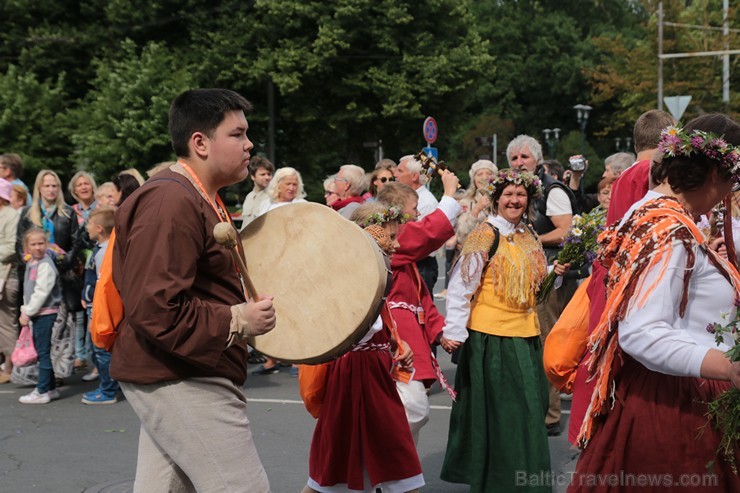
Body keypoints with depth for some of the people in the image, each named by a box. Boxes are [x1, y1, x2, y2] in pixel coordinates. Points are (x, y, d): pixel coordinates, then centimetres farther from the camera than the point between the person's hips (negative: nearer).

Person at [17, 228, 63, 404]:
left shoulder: (45, 265, -14)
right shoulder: (31, 264, 14)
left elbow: (41, 292, -19)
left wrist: (28, 312, -15)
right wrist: (25, 310, 9)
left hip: (46, 313, -9)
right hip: (36, 313, 9)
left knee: (43, 352, -5)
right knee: (41, 351, 14)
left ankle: (42, 391, 1)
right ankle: (51, 388, 22)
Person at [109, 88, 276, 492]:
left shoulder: (200, 199, 16)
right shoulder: (170, 204, -20)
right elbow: (154, 310, -26)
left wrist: (246, 306, 12)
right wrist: (237, 321, -21)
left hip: (185, 375, 11)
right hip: (180, 382, -11)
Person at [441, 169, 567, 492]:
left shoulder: (528, 237, 11)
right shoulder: (484, 237, -11)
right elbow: (459, 288, -14)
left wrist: (554, 273, 3)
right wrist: (455, 333, -18)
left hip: (526, 335, 7)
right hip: (491, 337, -7)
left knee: (529, 410, 11)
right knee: (499, 414, 0)